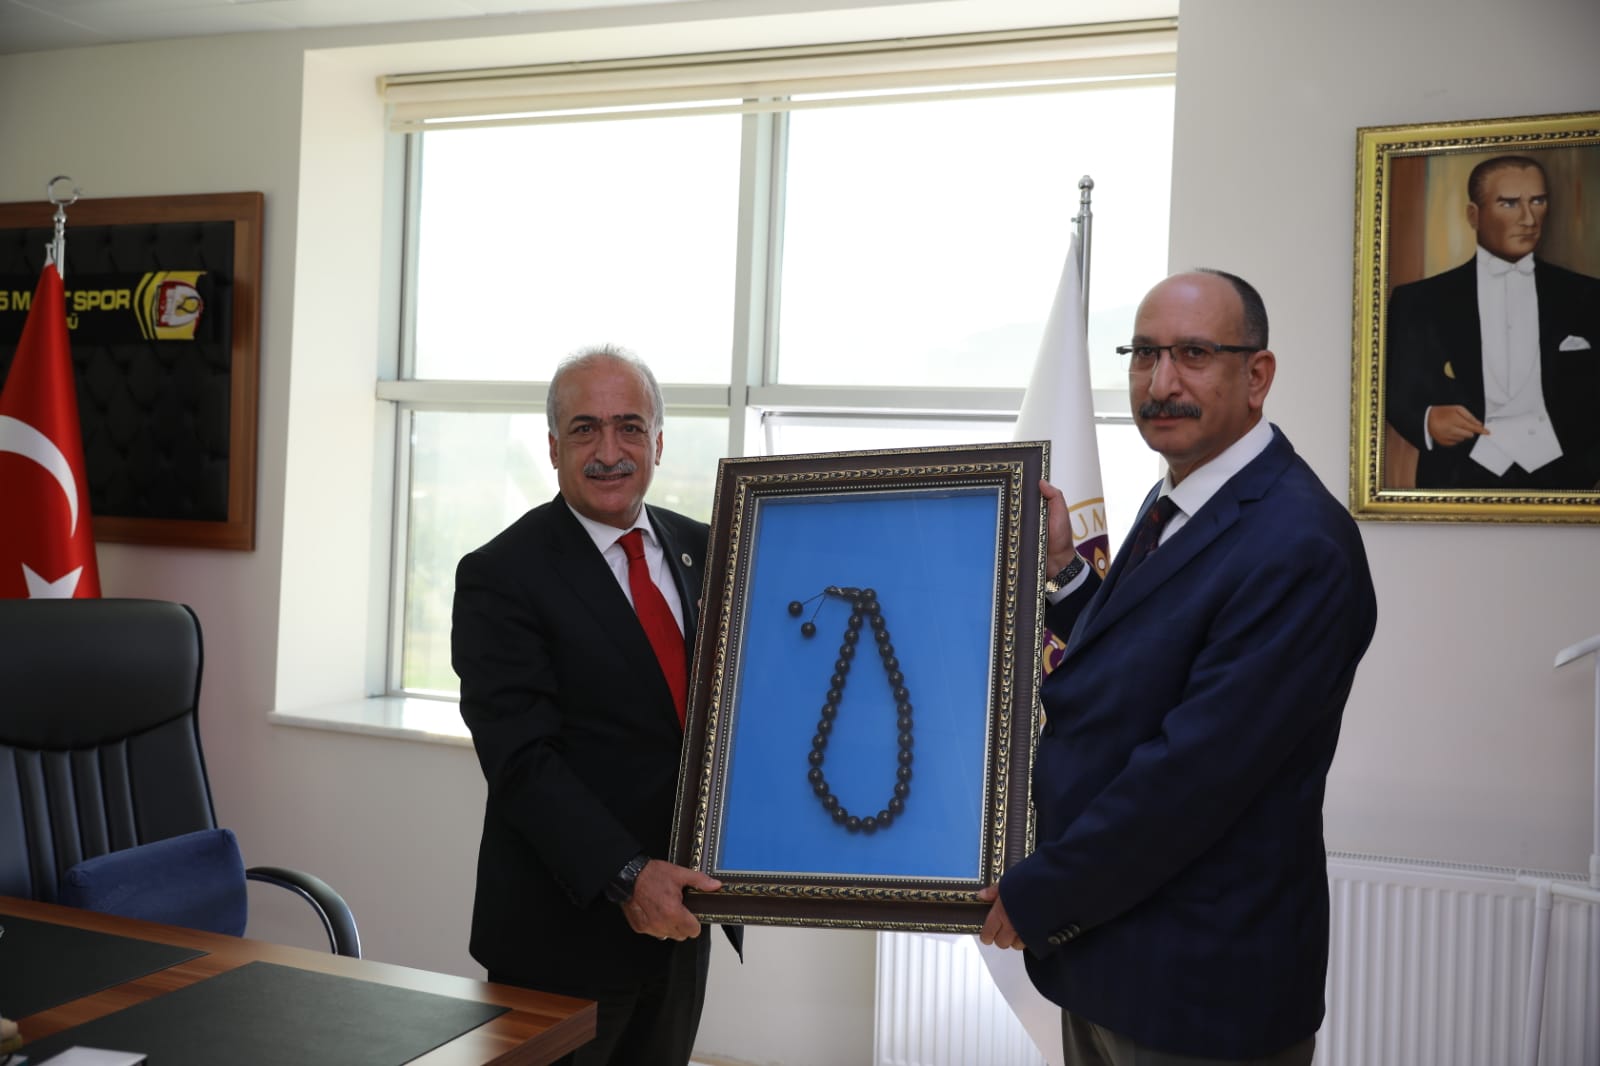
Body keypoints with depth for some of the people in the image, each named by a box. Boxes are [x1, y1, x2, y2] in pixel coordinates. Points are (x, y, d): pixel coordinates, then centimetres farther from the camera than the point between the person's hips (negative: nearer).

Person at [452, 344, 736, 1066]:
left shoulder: (703, 551, 6)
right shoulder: (500, 577, -11)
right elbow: (523, 758, -18)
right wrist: (624, 878, -26)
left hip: (679, 915, 5)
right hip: (566, 928, -5)